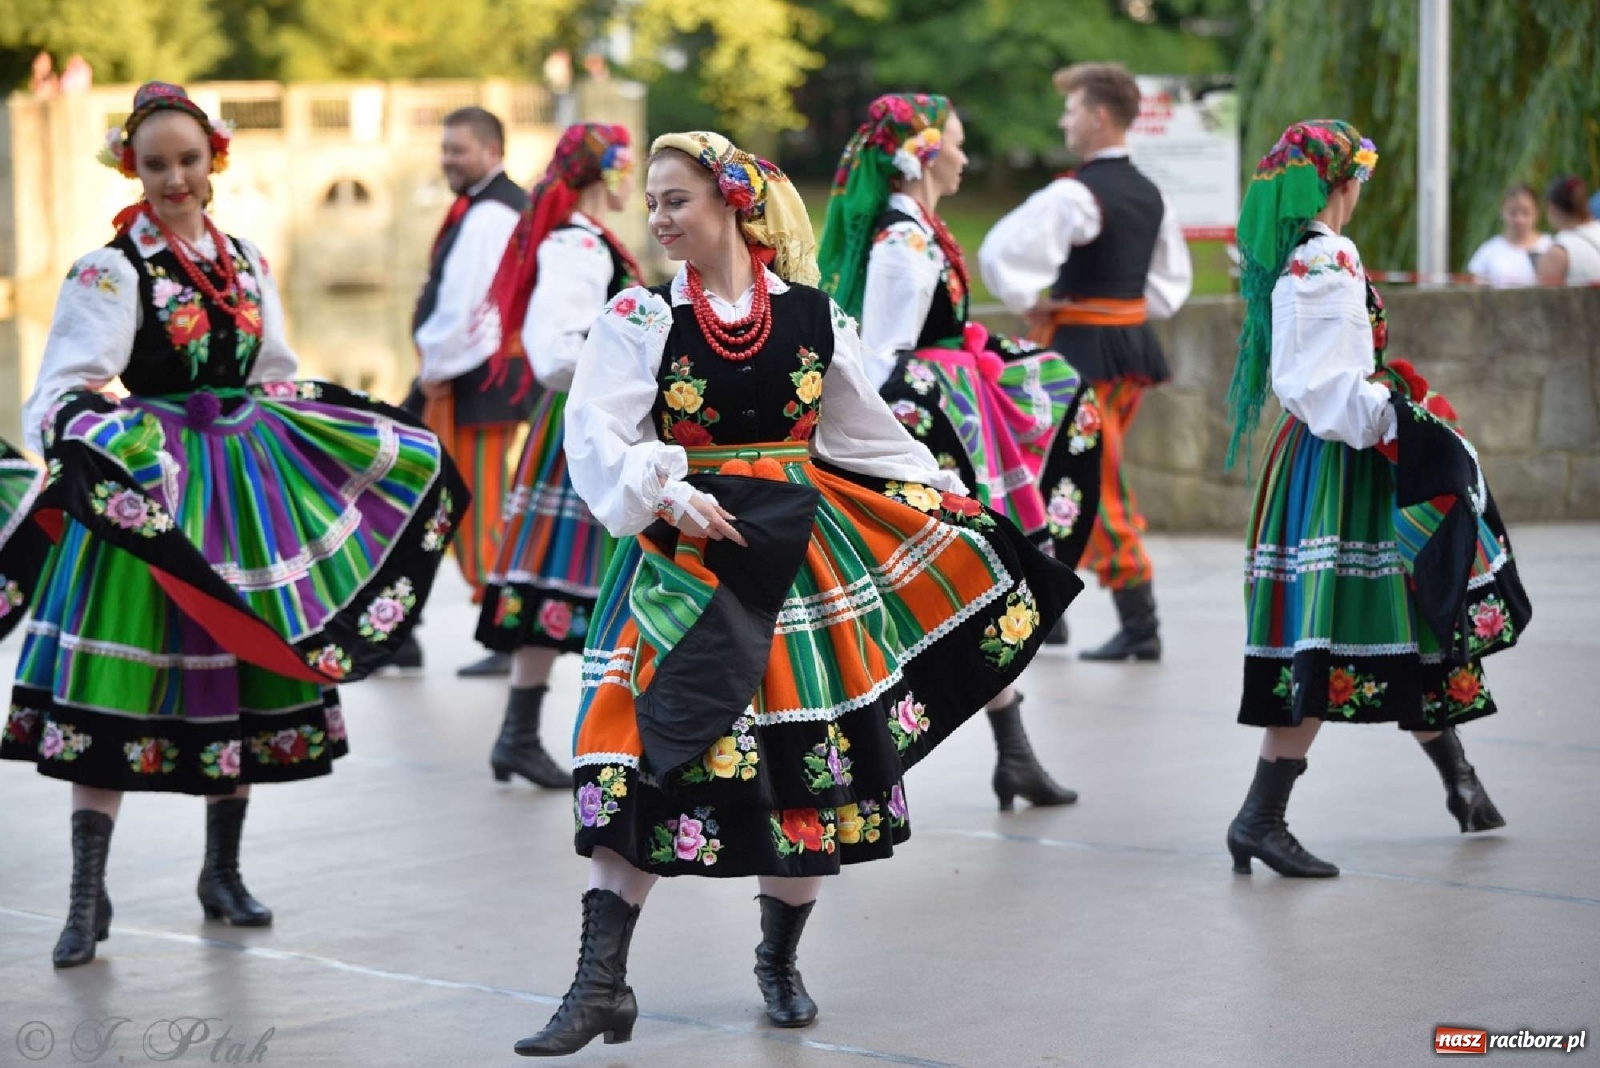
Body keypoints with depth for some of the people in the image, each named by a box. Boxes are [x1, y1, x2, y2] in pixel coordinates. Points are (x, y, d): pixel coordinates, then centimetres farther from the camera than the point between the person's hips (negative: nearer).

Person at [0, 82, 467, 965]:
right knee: (115, 691, -7)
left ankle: (224, 873, 25)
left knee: (243, 681, 10)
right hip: (148, 485, -6)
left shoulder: (244, 261, 11)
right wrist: (81, 417, -36)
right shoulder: (113, 271, -7)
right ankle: (88, 898, -1)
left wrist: (369, 440, 20)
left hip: (248, 484, 6)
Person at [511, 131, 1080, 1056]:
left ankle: (781, 961, 26)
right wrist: (667, 494, -26)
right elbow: (597, 435, -10)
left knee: (811, 758, 6)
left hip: (803, 556, 2)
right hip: (687, 558, -2)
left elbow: (869, 431, 15)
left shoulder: (812, 315, 3)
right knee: (647, 758, -8)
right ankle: (602, 984, -4)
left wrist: (955, 506, 19)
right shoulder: (640, 319, -2)